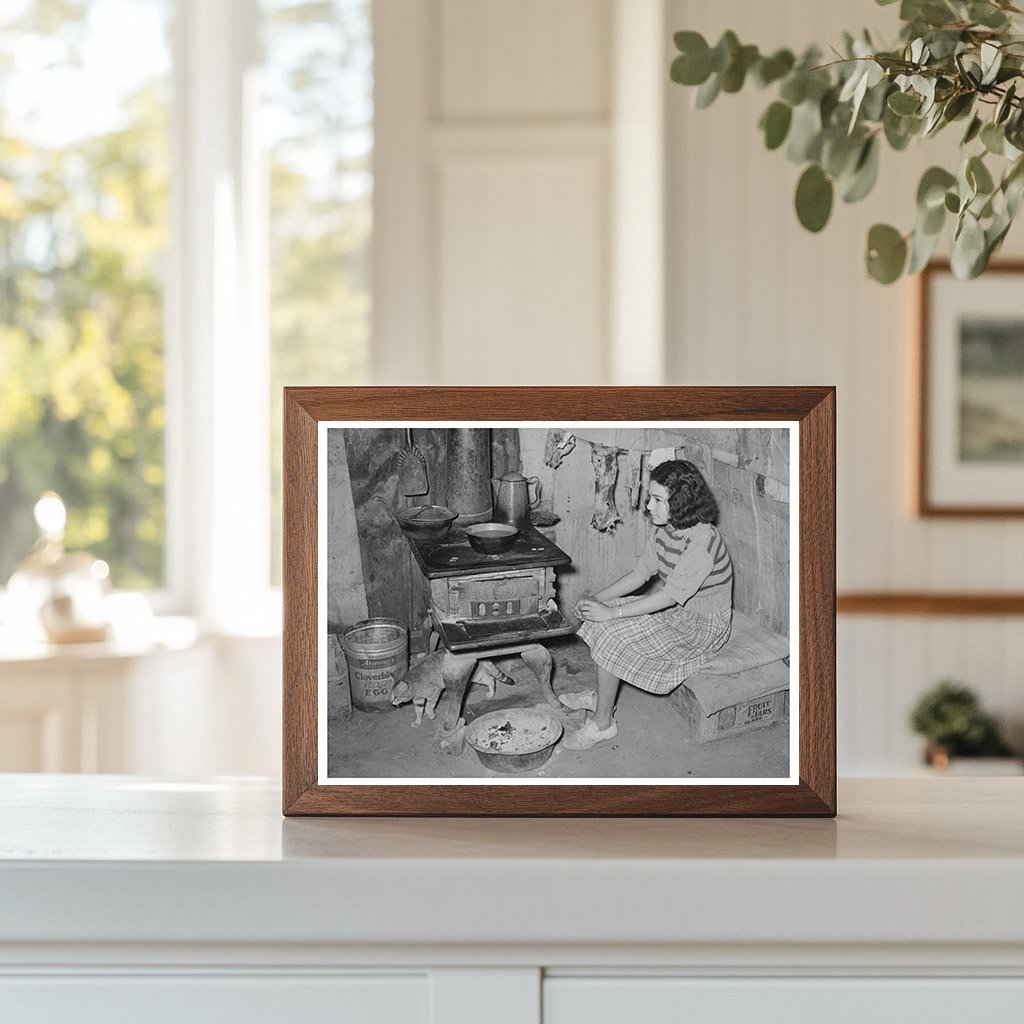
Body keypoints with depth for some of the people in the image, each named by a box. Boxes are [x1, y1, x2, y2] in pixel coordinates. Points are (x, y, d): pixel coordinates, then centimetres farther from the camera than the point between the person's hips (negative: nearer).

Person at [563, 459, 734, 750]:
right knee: (595, 618, -2)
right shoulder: (664, 529, 0)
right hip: (670, 608, 9)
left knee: (610, 634, -20)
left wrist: (612, 612, -29)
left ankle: (602, 722, -8)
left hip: (701, 625, -9)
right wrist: (598, 598, -6)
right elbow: (641, 572, 7)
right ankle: (599, 696, 12)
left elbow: (670, 596, -30)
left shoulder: (702, 541, -28)